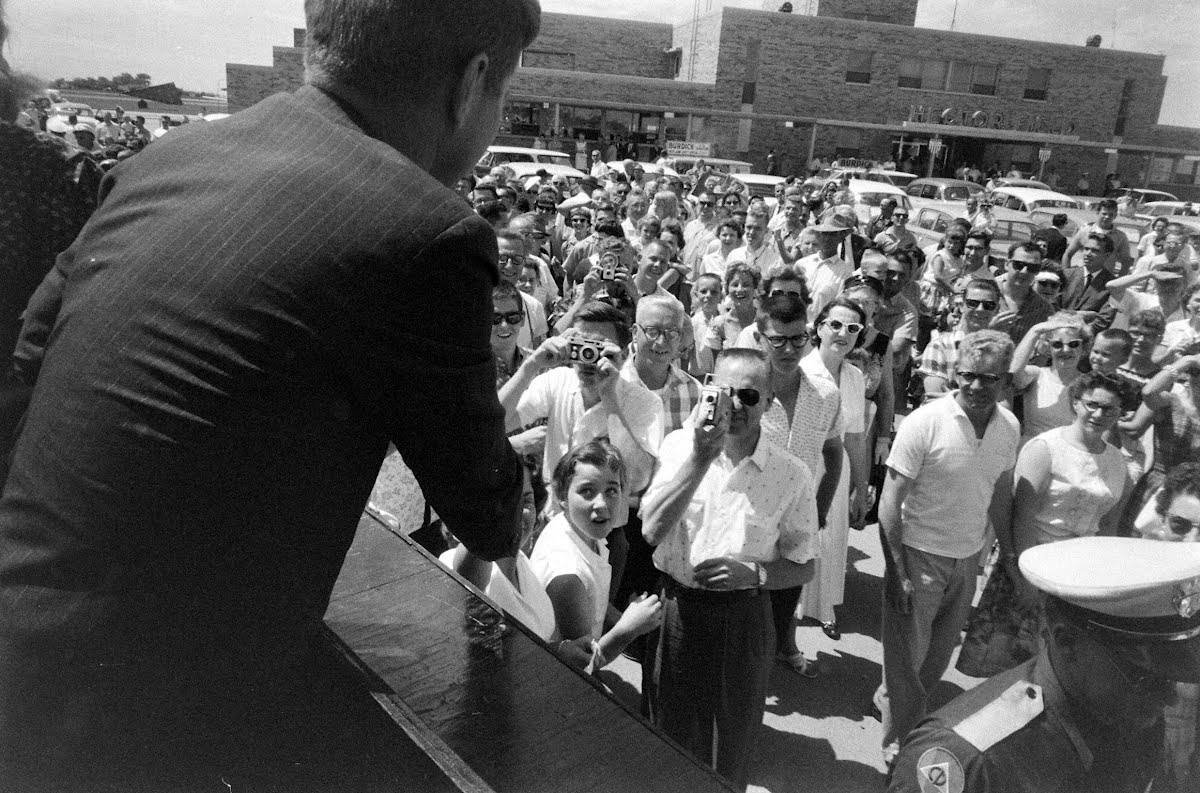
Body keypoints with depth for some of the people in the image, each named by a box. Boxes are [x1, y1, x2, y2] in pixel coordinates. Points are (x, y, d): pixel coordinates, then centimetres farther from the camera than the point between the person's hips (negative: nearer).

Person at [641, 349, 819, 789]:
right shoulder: (679, 445, -8)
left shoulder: (791, 474, -9)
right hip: (676, 608, 0)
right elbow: (652, 531, -20)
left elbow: (802, 566, 0)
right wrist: (700, 459, -28)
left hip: (744, 618, 0)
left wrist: (754, 572, -20)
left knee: (730, 746, 19)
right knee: (671, 736, 19)